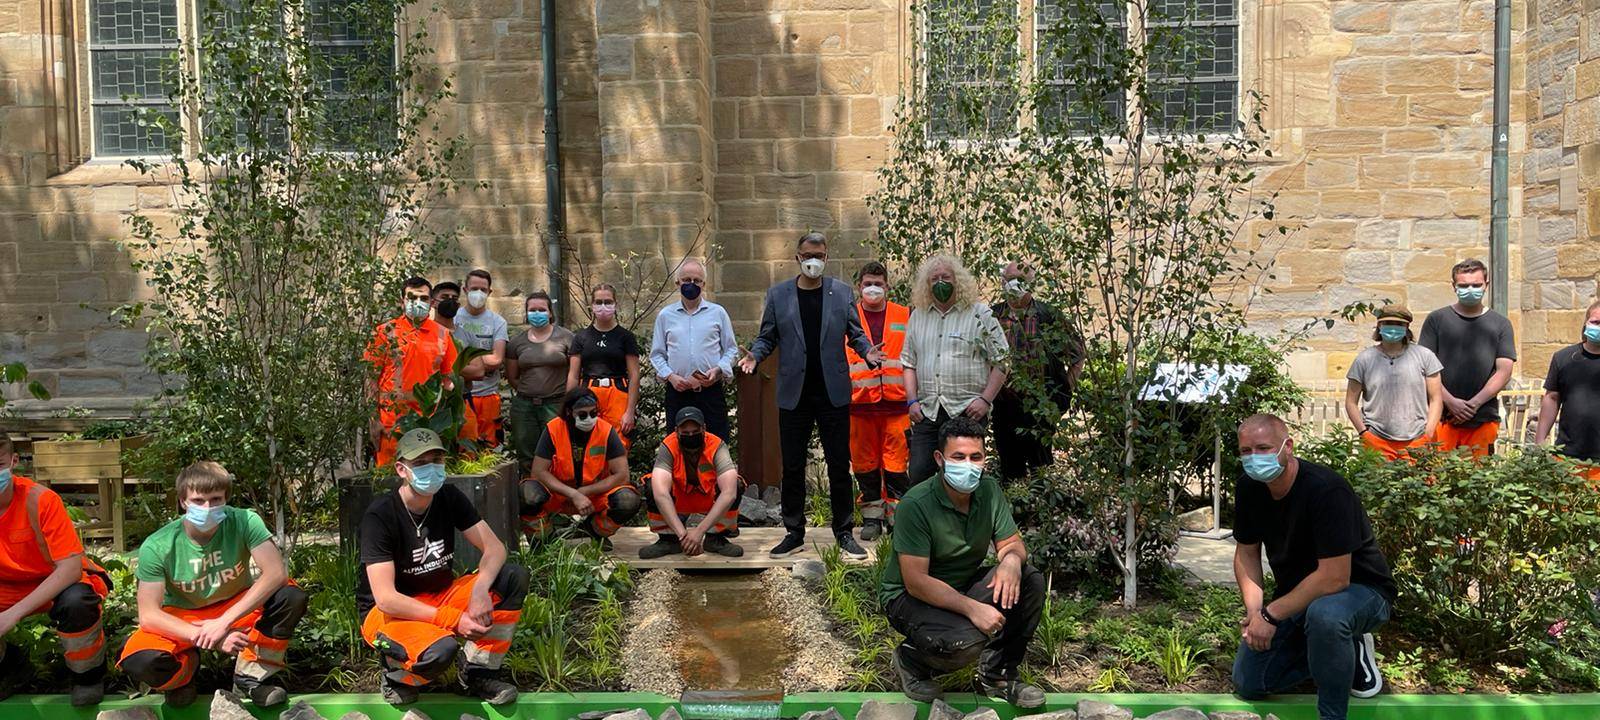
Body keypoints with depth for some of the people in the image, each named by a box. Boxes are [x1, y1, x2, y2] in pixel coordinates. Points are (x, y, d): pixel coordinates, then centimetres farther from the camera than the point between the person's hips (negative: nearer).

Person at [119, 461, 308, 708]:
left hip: (237, 608, 0)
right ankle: (185, 667, 8)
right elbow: (148, 615, -22)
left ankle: (251, 677, -7)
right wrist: (206, 636, -34)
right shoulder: (157, 546, -21)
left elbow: (276, 573, -31)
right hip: (181, 619, 0)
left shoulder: (244, 521, -22)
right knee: (138, 662, -30)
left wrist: (224, 622, -36)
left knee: (292, 597, -28)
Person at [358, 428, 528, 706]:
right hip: (388, 611, -6)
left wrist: (480, 590, -29)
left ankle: (478, 672, -7)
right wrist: (453, 620, -29)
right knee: (440, 648, -38)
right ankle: (397, 674, -2)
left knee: (515, 577, -16)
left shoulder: (449, 498, -4)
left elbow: (494, 547, -8)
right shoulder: (380, 515, -20)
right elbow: (385, 598, -25)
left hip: (440, 596, 6)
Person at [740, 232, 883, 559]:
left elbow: (855, 334, 8)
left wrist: (867, 351, -12)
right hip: (794, 394, 1)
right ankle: (794, 534, 19)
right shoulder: (778, 294, 5)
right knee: (792, 468, 7)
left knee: (839, 466, 4)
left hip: (833, 393, 0)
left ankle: (844, 533, 15)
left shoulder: (842, 292, 5)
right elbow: (767, 337, 8)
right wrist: (754, 355, -13)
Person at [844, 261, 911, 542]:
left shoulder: (905, 316, 10)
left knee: (896, 462, -1)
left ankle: (897, 516, 9)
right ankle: (871, 517, 18)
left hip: (896, 403, -1)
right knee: (864, 463, 6)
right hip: (859, 403, 1)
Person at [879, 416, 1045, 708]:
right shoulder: (916, 505, -26)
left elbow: (1012, 544, 1)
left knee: (1030, 580, -15)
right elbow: (916, 582, -27)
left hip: (964, 585, 7)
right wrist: (972, 608, -36)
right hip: (909, 597, -7)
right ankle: (912, 660, 2)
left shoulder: (989, 490, -5)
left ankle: (997, 676, 1)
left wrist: (1011, 560, -24)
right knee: (966, 641, -34)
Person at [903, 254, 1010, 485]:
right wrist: (913, 401, 6)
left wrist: (985, 400, -9)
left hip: (967, 411, -3)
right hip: (927, 412, 4)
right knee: (919, 475, -1)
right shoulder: (918, 316, 14)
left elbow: (1001, 361, -1)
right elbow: (909, 363, 17)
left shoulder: (979, 314, 1)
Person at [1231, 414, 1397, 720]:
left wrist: (1271, 614, -26)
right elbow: (1246, 552, 3)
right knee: (1247, 684, 3)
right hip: (1297, 596, 7)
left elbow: (1334, 578, -32)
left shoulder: (1327, 490, -30)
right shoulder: (1249, 488, -7)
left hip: (1360, 591, -7)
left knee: (1324, 613, -43)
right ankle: (1341, 651, 19)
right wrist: (1254, 611, -12)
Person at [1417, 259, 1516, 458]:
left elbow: (1504, 371, 5)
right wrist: (1450, 402, -10)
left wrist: (1474, 403, -8)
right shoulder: (1437, 319, 8)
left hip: (1484, 419, 1)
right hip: (1442, 417, -1)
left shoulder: (1500, 324, 12)